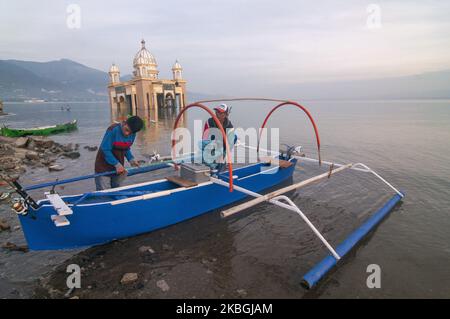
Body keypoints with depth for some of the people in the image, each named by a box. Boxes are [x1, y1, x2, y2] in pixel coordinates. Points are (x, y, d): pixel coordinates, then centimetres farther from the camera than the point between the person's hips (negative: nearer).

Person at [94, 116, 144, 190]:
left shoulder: (132, 135, -5)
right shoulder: (113, 130, -24)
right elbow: (105, 150, -22)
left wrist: (131, 159, -6)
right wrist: (117, 164, -24)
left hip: (119, 166, 6)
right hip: (104, 166, -5)